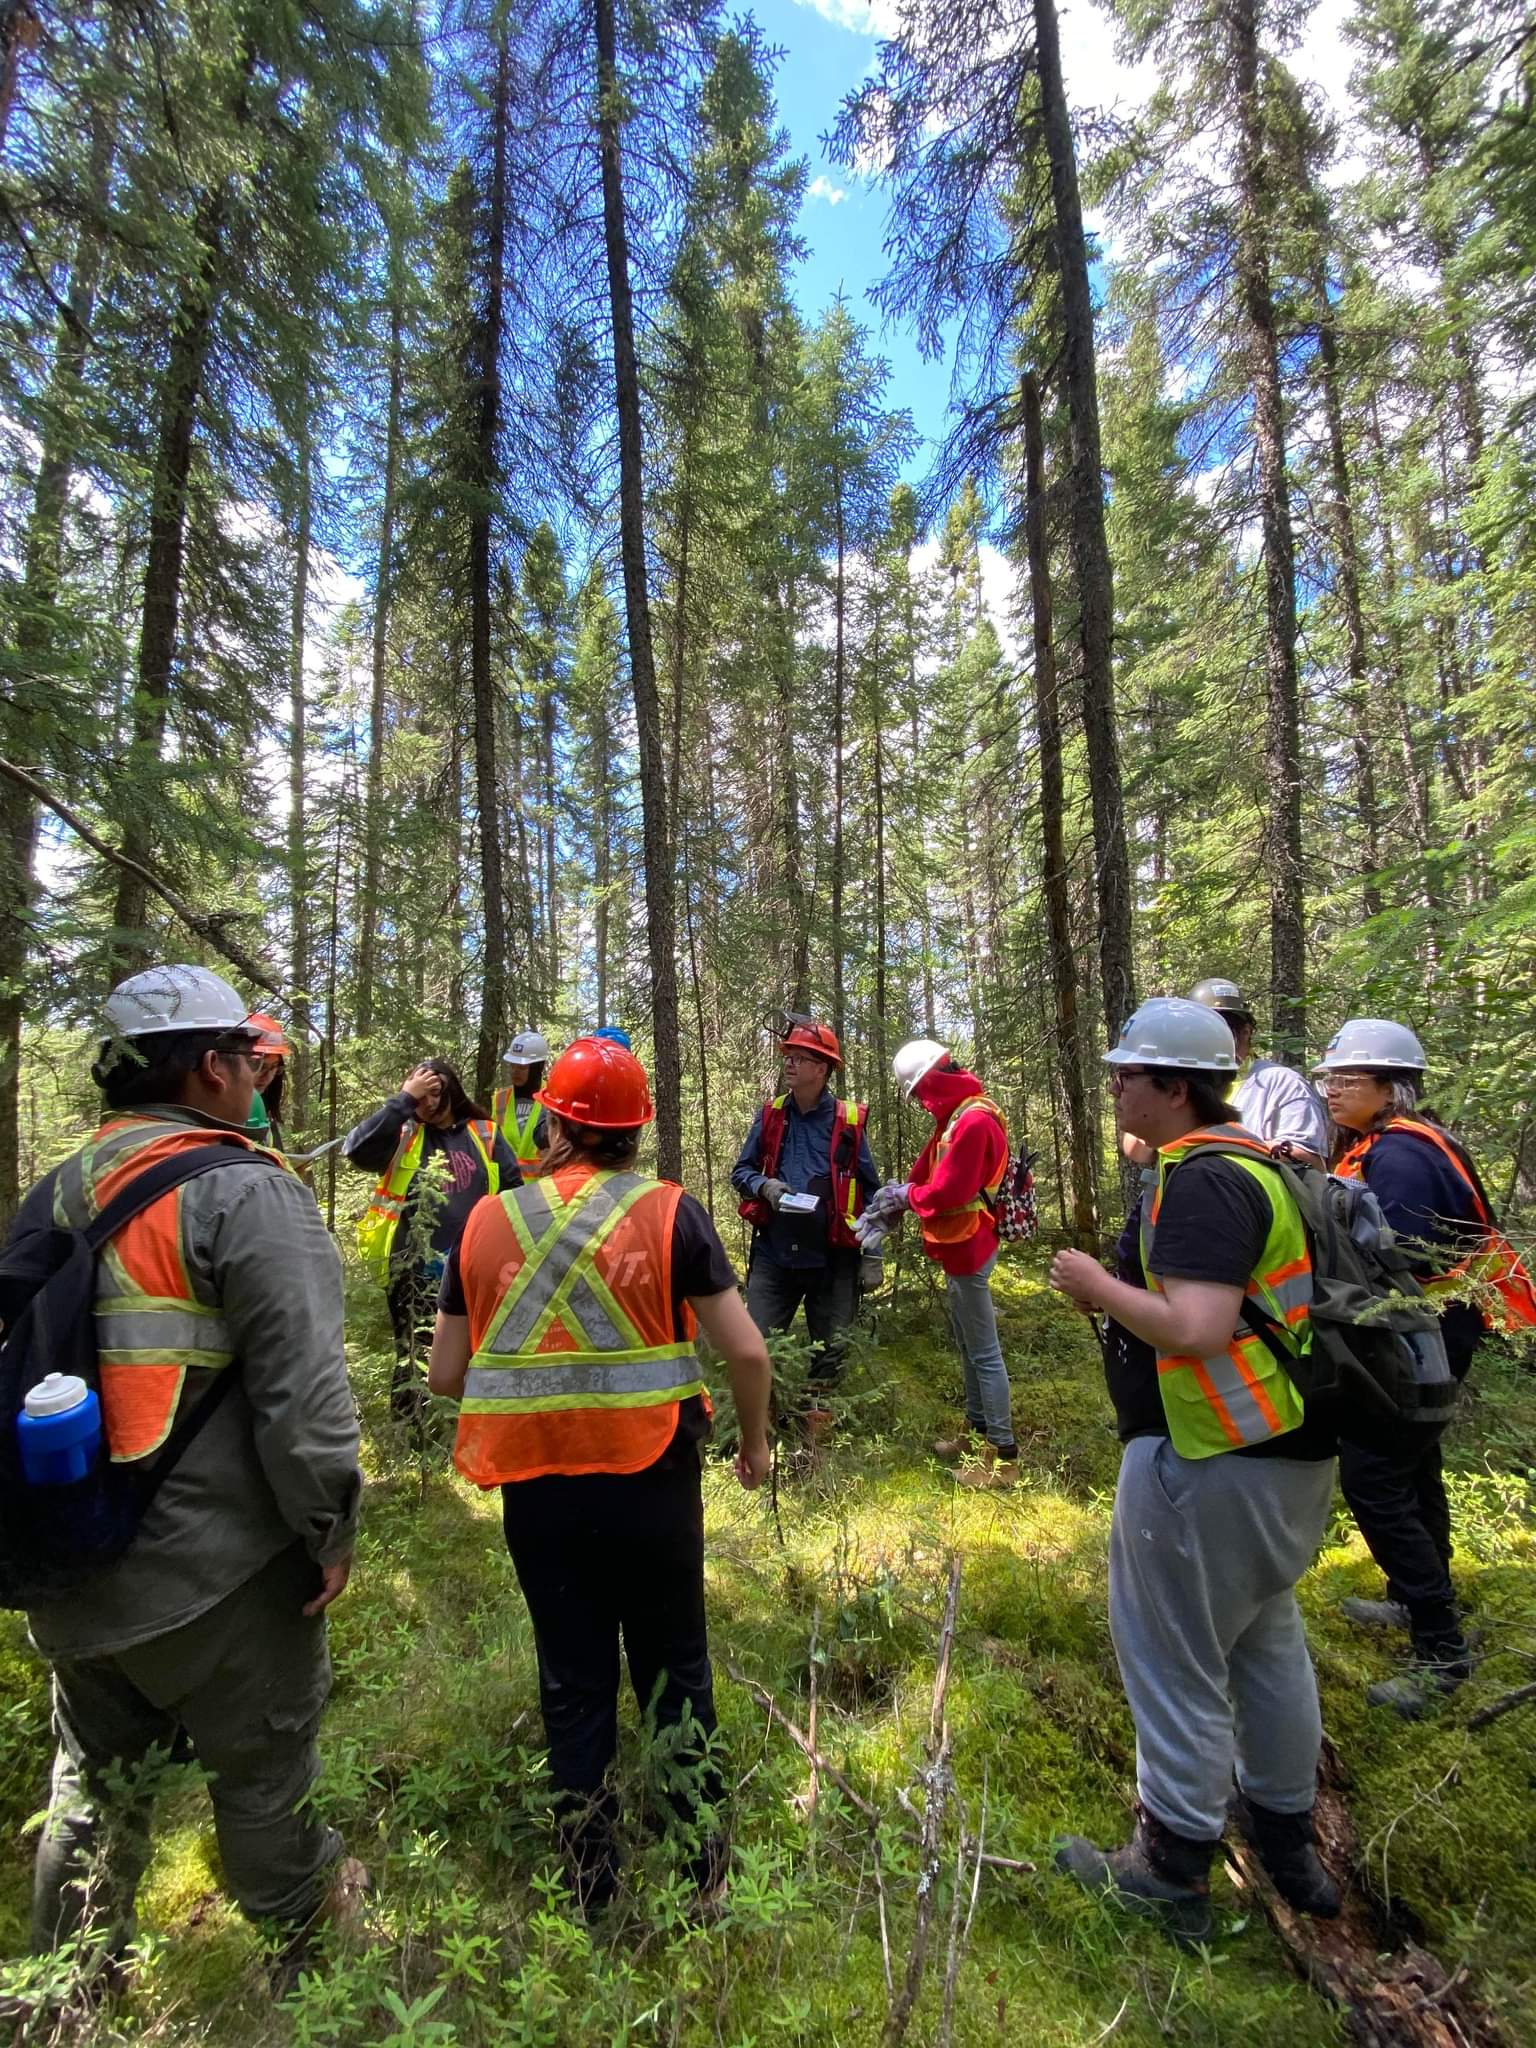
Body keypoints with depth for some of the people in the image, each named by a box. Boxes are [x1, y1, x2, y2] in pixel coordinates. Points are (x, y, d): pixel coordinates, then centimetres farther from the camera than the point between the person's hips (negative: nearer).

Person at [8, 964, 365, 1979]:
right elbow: (304, 1390, -25)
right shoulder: (248, 1195, -21)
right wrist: (333, 1529, -11)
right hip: (213, 1570, -6)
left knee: (97, 1772, 28)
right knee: (261, 1758, 19)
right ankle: (302, 1912, 43)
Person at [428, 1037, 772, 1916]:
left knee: (573, 1683, 21)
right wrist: (756, 1442, 5)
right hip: (650, 1479, -1)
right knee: (676, 1672, 21)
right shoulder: (669, 1212, -11)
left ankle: (593, 1883, 39)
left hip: (535, 1488, 2)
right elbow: (748, 1351, -13)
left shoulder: (488, 1222, -4)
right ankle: (701, 1867, 38)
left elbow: (445, 1375, 3)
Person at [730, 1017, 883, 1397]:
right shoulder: (770, 1115, 3)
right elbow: (740, 1170, 9)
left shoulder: (849, 1121, -3)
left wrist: (873, 1256, -1)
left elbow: (871, 1192, 1)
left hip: (833, 1259, -1)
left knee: (830, 1355, 11)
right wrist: (765, 1186, -13)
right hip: (773, 1253, 2)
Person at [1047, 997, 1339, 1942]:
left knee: (1177, 1661, 9)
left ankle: (1173, 1870, 28)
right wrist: (1126, 1289, 10)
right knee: (1266, 1643, 26)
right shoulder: (1255, 1159, 7)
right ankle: (1288, 1841, 45)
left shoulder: (1202, 1181, -24)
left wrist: (1099, 1287, -18)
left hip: (1209, 1462, -10)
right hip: (1288, 1450, 10)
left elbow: (1196, 1329, -31)